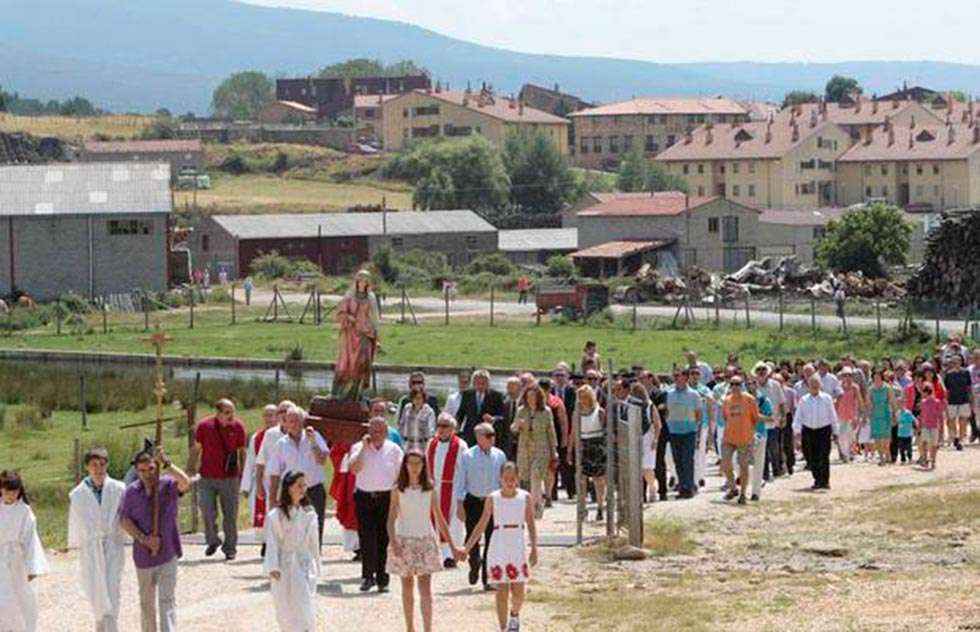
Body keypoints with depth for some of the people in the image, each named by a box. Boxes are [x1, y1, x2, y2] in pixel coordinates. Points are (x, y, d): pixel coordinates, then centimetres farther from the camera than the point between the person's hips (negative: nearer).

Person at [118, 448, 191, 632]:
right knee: (147, 602, 16)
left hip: (168, 554, -2)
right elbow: (124, 520, -3)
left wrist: (166, 464, -42)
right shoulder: (131, 491, -4)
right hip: (144, 555, 2)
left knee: (167, 601, -8)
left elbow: (185, 483, -29)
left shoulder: (168, 485, -8)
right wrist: (144, 539, -15)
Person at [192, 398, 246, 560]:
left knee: (230, 515, 3)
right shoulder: (204, 426, -5)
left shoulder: (237, 427, -2)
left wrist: (243, 473, 7)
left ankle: (230, 548, 18)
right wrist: (192, 470, 6)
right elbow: (196, 449, 7)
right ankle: (212, 541, 23)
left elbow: (242, 451, 8)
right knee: (208, 513, -3)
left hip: (230, 478, 0)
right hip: (207, 478, 0)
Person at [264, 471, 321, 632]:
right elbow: (272, 544, -5)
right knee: (284, 608, 5)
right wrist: (272, 568, -15)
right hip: (283, 567, -1)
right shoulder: (275, 516, -4)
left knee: (304, 605, -9)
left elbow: (314, 542, 11)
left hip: (304, 564, 1)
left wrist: (316, 568, 13)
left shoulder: (309, 514, 4)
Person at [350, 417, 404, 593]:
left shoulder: (394, 450, 5)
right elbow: (354, 469, -14)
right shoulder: (359, 448, 3)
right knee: (366, 539, -5)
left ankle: (382, 578, 8)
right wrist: (364, 448, -16)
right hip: (364, 497, 0)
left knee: (383, 539, 1)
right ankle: (367, 576, 3)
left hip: (386, 498, 0)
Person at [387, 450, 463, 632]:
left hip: (426, 540, 0)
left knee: (425, 588, -7)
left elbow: (439, 519, 6)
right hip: (404, 540, 0)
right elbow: (391, 519, -5)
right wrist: (393, 542, -21)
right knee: (407, 586, 9)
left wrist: (453, 546, 5)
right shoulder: (398, 490, -1)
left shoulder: (429, 490, 2)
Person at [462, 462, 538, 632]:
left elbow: (531, 525, 5)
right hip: (498, 548, 0)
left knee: (518, 592, -1)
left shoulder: (525, 498, 2)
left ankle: (514, 615, 30)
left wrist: (534, 549, -3)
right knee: (501, 591, -1)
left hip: (518, 548, 1)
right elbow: (482, 524, 5)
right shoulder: (493, 499, 0)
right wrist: (467, 547, 2)